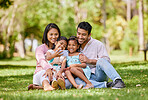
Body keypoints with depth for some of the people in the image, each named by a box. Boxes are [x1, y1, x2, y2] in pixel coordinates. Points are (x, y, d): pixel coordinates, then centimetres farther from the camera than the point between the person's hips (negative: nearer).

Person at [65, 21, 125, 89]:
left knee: (101, 61, -35)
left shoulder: (98, 44, 2)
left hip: (99, 74, -2)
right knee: (76, 81, -35)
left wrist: (89, 61, -15)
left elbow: (107, 60, -7)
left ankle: (118, 81, -45)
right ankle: (105, 85, -33)